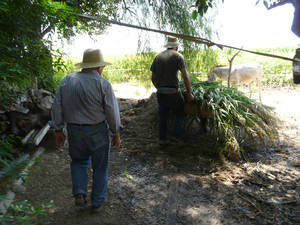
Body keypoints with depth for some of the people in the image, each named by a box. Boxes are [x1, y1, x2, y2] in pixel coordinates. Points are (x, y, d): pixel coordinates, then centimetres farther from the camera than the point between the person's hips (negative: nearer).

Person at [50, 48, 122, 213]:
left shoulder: (67, 81, -1)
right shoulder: (103, 84, -13)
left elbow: (57, 108, 1)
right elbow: (112, 111, -13)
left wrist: (58, 131, 9)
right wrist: (116, 134, -3)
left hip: (75, 131, 3)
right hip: (98, 131, -3)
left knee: (79, 160, 27)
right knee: (100, 166, 15)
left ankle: (79, 194, 15)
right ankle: (97, 202, 25)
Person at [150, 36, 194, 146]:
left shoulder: (158, 57, 10)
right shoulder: (178, 56, -3)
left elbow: (153, 78, 12)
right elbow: (185, 77, -11)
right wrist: (189, 93, -3)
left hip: (160, 93, 4)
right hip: (173, 92, -4)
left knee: (163, 116, 18)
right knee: (179, 113, 18)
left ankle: (162, 139, 23)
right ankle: (175, 135, 14)